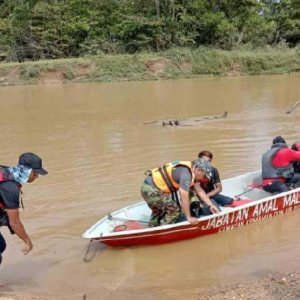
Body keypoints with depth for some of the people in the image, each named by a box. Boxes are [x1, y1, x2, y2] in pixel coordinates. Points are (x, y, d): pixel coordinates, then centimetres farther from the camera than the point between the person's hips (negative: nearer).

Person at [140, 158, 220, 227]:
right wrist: (189, 217, -11)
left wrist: (210, 205, 15)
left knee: (158, 212, 29)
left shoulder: (191, 170, 7)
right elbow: (184, 198, -20)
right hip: (152, 191, -10)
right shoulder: (186, 173, -22)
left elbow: (199, 191, 16)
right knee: (174, 211, -7)